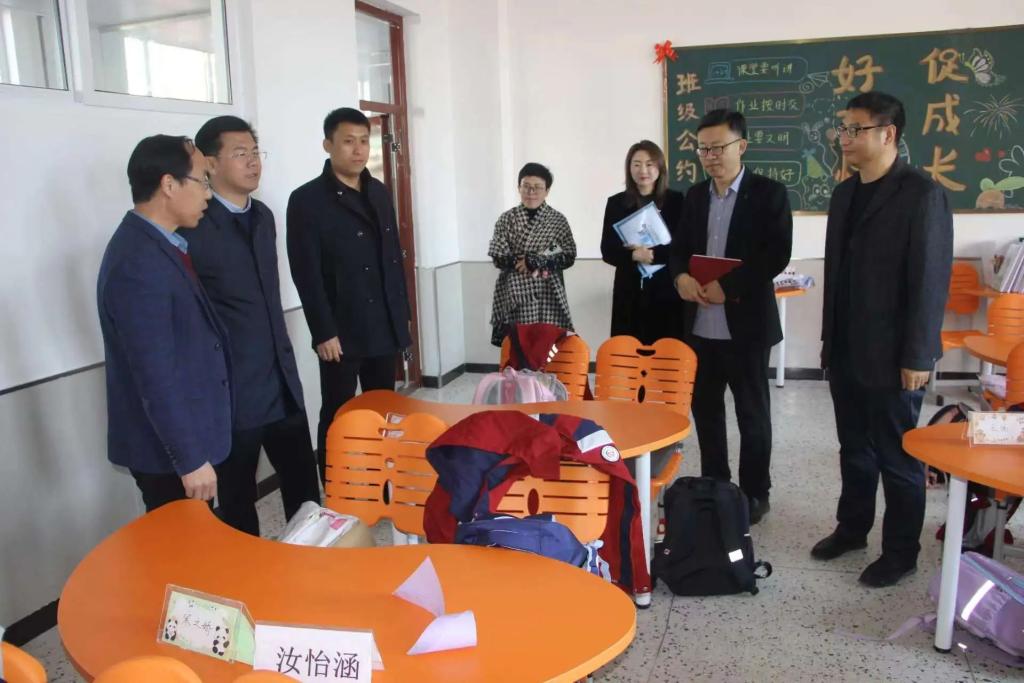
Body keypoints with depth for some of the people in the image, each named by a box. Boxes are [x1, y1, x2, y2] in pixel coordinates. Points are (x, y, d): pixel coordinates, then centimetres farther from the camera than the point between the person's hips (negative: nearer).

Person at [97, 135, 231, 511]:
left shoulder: (159, 243, 5)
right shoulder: (137, 264, -25)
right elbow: (155, 375, -26)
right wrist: (190, 459, -21)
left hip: (184, 431, 9)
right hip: (167, 446, -9)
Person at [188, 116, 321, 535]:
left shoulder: (262, 216, 11)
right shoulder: (194, 227, -14)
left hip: (283, 383, 7)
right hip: (231, 392, -7)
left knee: (305, 487, 16)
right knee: (237, 501, 11)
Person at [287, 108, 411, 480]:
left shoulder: (380, 193, 12)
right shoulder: (307, 200, -7)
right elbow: (307, 274, -11)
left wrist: (402, 314, 12)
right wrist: (323, 332, -14)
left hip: (385, 327, 6)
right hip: (342, 332, -5)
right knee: (338, 418, 6)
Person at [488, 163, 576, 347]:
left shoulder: (558, 220, 5)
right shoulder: (506, 219, 4)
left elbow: (569, 257, 0)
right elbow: (498, 258, -4)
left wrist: (535, 261, -14)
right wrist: (547, 258, -10)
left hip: (547, 296, 0)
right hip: (514, 295, 0)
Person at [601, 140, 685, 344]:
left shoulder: (676, 200, 3)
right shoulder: (616, 203, 7)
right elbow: (607, 251, 3)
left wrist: (654, 254, -16)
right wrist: (633, 255, -15)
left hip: (667, 290, -1)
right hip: (629, 291, 1)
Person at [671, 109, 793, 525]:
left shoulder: (769, 193, -5)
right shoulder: (695, 195, 12)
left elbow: (777, 256, -13)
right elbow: (680, 248, 12)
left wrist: (728, 287, -20)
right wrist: (681, 277, -10)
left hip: (745, 323, -5)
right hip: (700, 324, 5)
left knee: (752, 413, 7)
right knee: (704, 408, 14)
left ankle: (755, 494, 21)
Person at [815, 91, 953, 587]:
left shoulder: (922, 194, -12)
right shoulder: (844, 193, 10)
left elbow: (931, 280, -15)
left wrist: (916, 356, -16)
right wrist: (829, 339, 13)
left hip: (890, 354, -6)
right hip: (846, 351, 6)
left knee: (897, 455, 8)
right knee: (854, 448, 18)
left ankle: (901, 552, 23)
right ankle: (852, 527, 34)